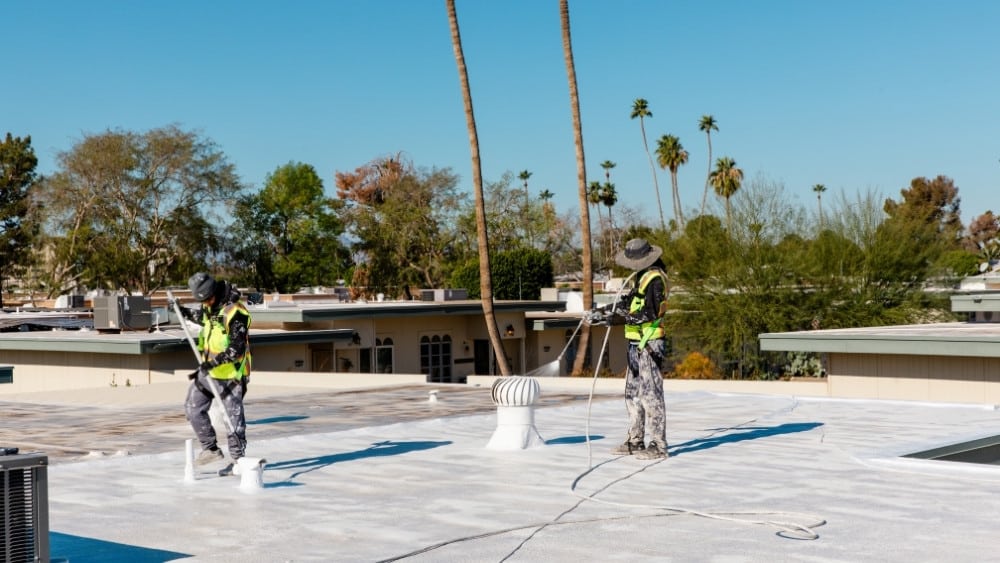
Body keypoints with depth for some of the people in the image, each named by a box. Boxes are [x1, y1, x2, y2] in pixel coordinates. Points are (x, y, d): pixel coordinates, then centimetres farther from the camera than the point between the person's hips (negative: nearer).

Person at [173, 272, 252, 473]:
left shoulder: (235, 312, -23)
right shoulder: (211, 305, 3)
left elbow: (237, 349, -25)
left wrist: (214, 362, -32)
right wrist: (185, 313, 22)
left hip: (229, 374, -8)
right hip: (208, 370, 9)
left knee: (234, 418, 0)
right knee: (193, 409, 10)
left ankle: (237, 460, 10)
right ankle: (211, 449, 22)